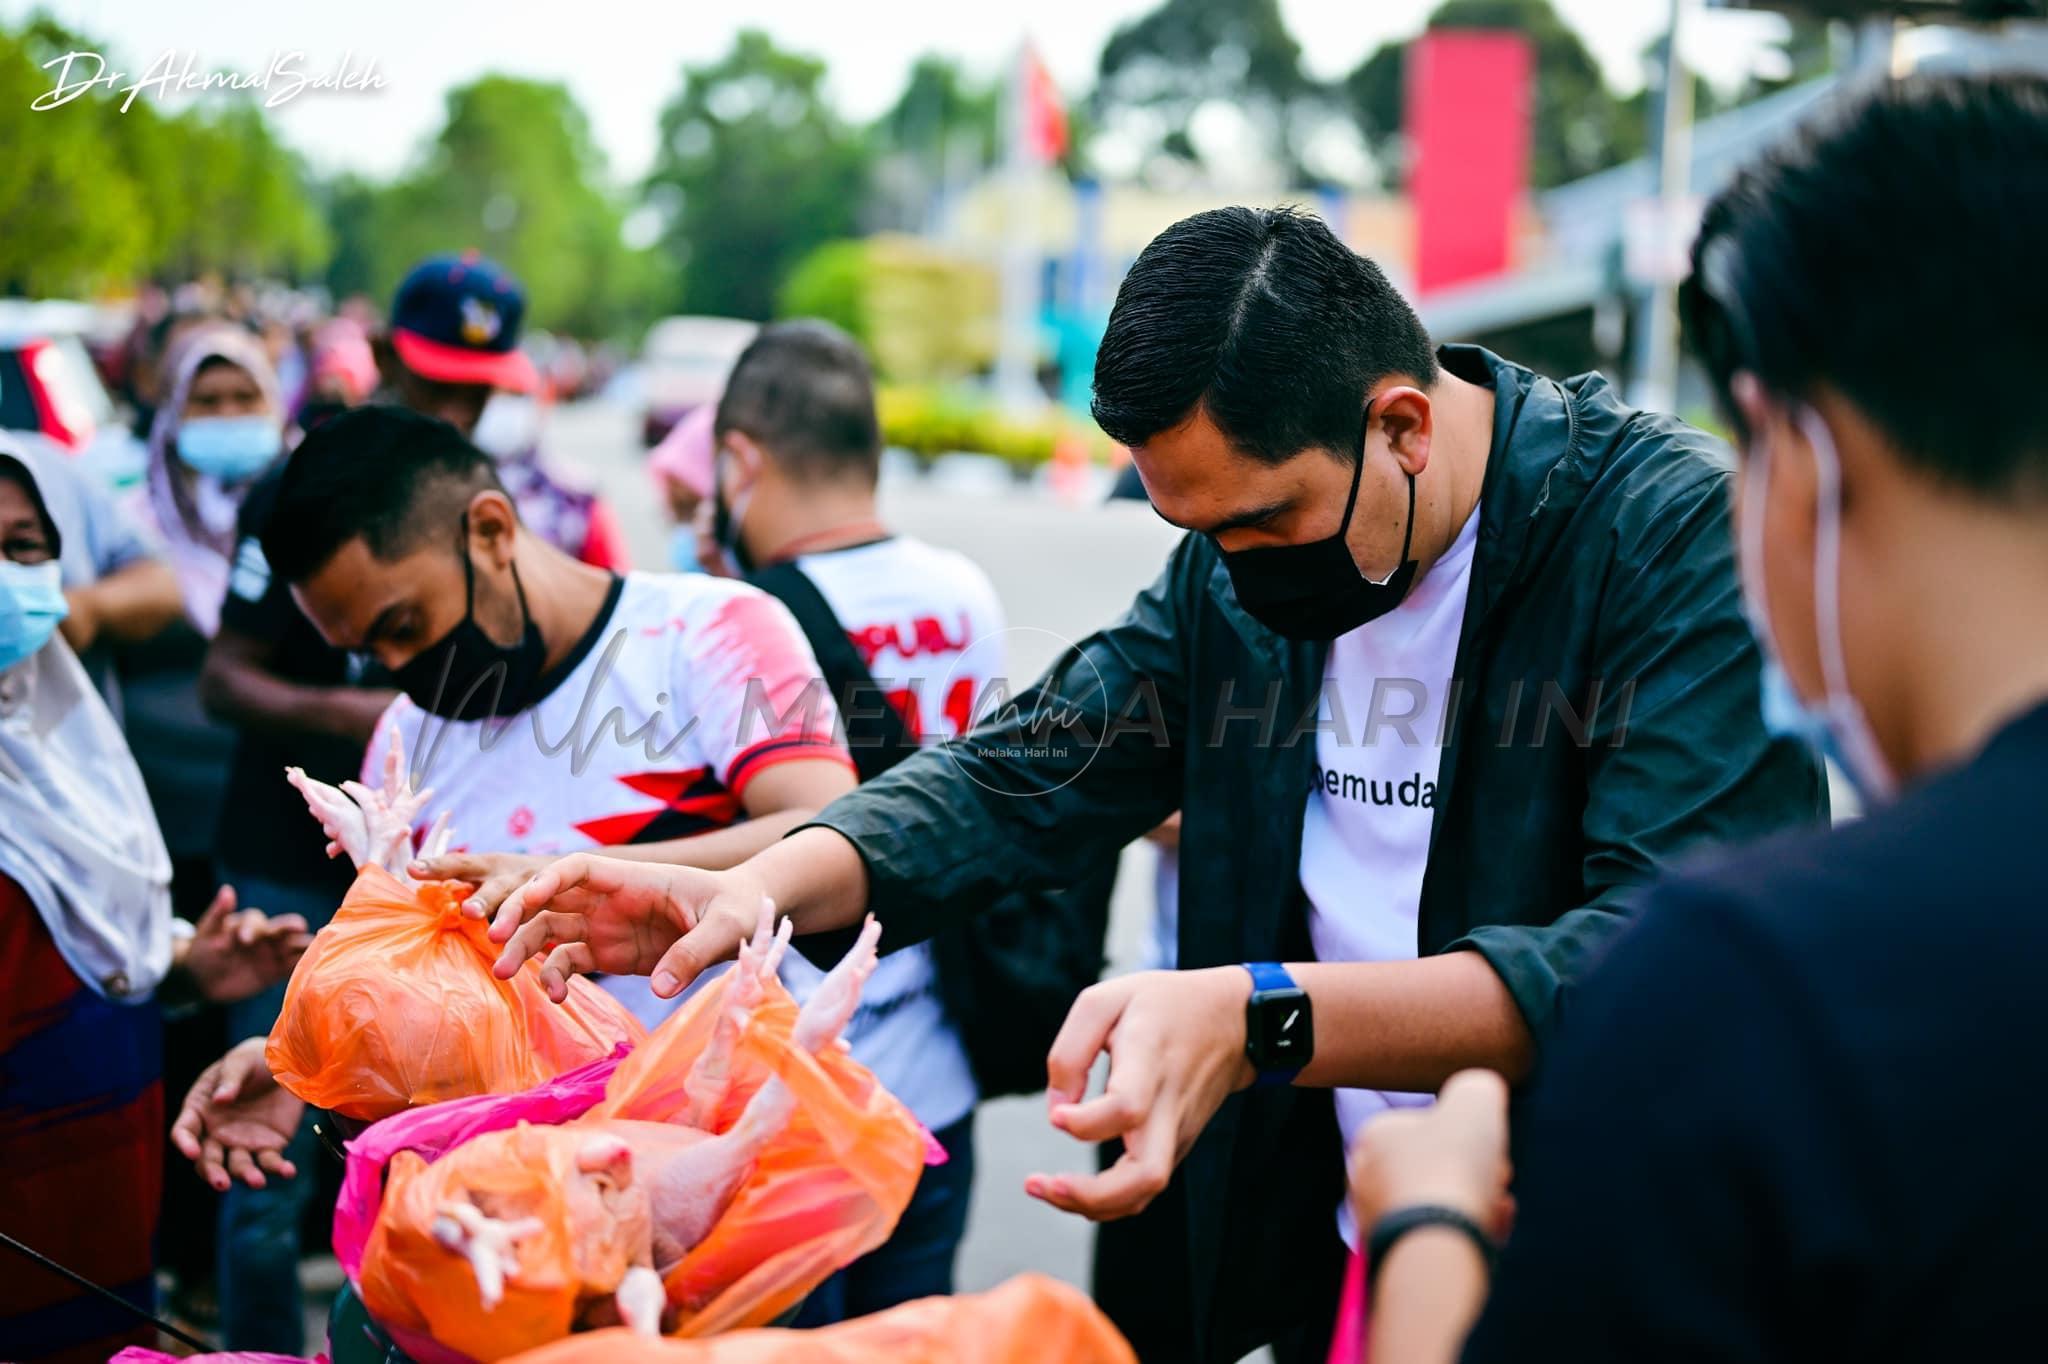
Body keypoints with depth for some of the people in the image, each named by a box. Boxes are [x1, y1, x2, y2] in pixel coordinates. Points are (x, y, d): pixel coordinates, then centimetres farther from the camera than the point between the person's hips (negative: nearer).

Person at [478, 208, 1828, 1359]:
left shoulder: (1671, 532, -19)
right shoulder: (1243, 561, 1)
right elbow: (1028, 772, 3)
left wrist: (1267, 1018, -40)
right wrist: (761, 887, -16)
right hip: (1301, 1241, 5)